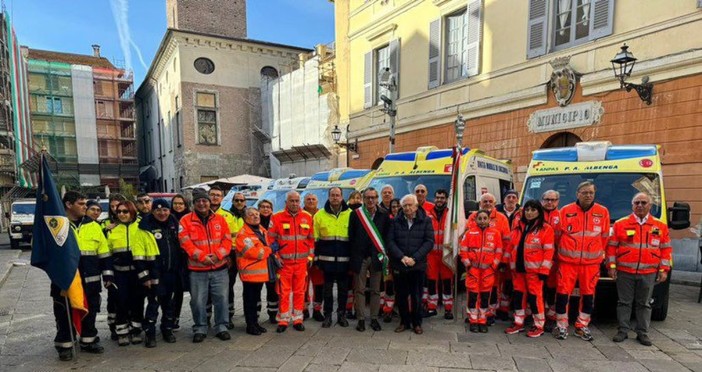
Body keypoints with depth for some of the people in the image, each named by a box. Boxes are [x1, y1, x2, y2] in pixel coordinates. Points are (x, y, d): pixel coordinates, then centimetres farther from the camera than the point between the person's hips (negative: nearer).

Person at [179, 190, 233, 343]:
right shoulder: (186, 220, 0)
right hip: (197, 269, -1)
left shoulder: (220, 219, 6)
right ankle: (200, 329, 24)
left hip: (220, 268, 2)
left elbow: (227, 240, 4)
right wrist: (202, 256, -15)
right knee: (198, 301, 6)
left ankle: (221, 327, 21)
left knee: (221, 298, 7)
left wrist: (217, 255, -11)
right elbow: (185, 242, -8)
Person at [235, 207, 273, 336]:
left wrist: (264, 250, 2)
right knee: (250, 299, 2)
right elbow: (254, 253, -21)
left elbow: (268, 246, 24)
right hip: (249, 272, -8)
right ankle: (250, 325, 12)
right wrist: (269, 249, -7)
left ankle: (255, 322, 28)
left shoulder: (262, 230, 13)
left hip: (261, 271, 8)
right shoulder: (243, 234, -14)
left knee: (256, 298, 17)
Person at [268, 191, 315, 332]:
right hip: (284, 262, -2)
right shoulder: (277, 217, -3)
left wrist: (310, 256, 9)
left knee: (300, 291, 8)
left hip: (302, 261, 2)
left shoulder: (307, 217, 5)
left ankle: (297, 319, 20)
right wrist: (275, 257, -3)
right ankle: (283, 320, 15)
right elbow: (271, 239, 0)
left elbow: (311, 239, 12)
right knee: (284, 292, 3)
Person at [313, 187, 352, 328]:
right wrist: (316, 257, 2)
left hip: (344, 258, 0)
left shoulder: (350, 214, 0)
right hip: (327, 258, 0)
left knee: (343, 288, 10)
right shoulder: (320, 215, 2)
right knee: (328, 288, 8)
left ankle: (341, 314, 24)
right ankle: (327, 315, 20)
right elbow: (315, 239, 5)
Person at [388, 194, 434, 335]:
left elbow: (429, 242, -6)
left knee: (416, 295, 7)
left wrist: (414, 258, -14)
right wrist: (402, 257, -15)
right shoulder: (396, 221, 3)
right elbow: (390, 241, -2)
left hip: (418, 265, -1)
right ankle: (404, 322, 25)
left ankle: (417, 323, 23)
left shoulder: (426, 221, 0)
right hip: (399, 265, 2)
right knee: (401, 295, 9)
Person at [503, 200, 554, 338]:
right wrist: (505, 261, 13)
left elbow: (548, 251, -9)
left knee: (534, 296, -1)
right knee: (518, 294, 11)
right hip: (517, 268, 6)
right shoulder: (519, 227, 12)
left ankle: (539, 326, 14)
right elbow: (511, 245, 16)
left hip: (534, 269, -6)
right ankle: (518, 323, 23)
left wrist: (544, 270, -14)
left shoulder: (546, 229, -5)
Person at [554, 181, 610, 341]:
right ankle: (561, 326, 14)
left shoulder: (603, 212, 4)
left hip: (591, 262, 2)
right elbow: (557, 234, 4)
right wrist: (562, 251, 7)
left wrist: (598, 253, 10)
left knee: (588, 293, 10)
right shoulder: (566, 211, -2)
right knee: (563, 292, -1)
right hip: (567, 260, -2)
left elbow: (605, 237, 10)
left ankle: (582, 326, 25)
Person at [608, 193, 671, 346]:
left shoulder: (660, 226, 7)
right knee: (624, 302, 5)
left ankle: (642, 333, 19)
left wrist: (664, 270, 2)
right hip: (624, 272, -1)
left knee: (644, 304, 10)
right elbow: (612, 246, 3)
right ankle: (623, 330, 14)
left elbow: (666, 249, 8)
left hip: (648, 273, 1)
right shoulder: (621, 224, 2)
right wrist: (611, 266, -3)